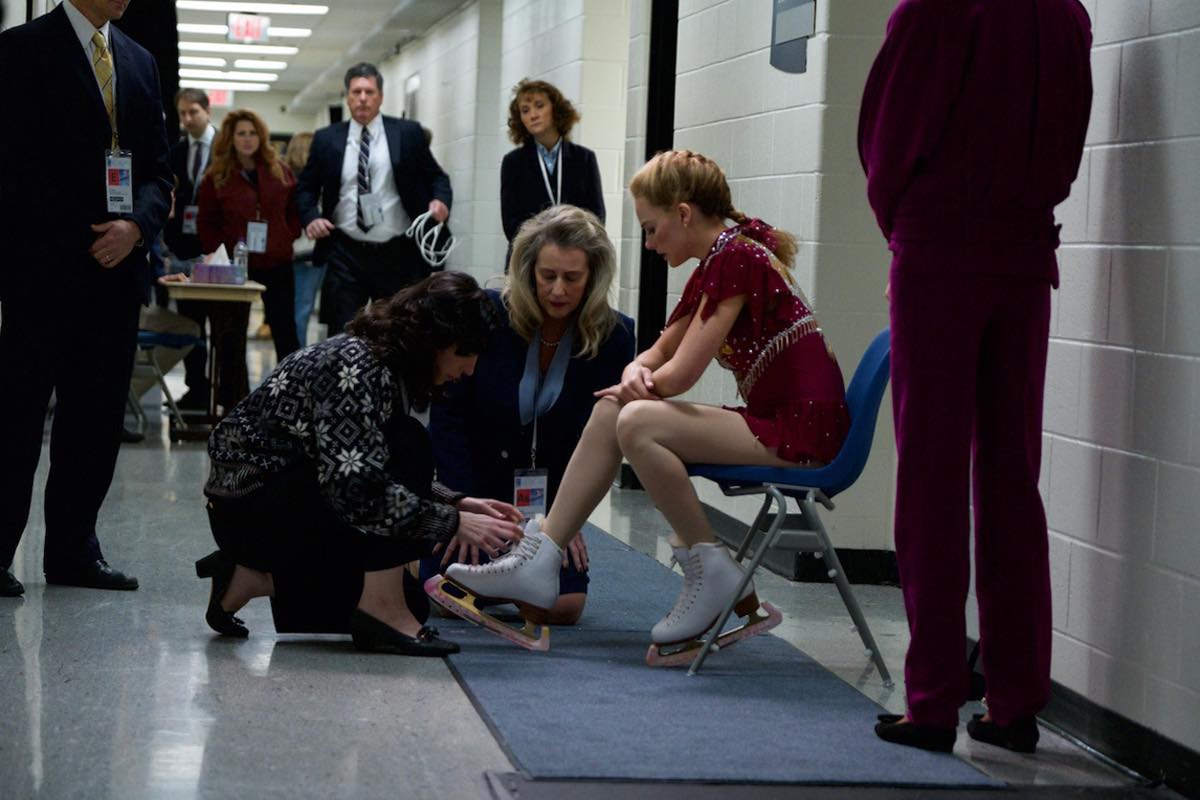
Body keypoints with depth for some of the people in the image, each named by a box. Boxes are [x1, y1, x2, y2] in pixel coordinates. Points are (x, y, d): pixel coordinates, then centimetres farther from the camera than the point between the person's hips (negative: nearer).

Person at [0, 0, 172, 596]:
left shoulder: (139, 62, 17)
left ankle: (74, 551, 12)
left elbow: (158, 168, 16)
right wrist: (83, 240, -13)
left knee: (98, 416, 6)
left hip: (116, 268, 6)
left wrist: (136, 226, -5)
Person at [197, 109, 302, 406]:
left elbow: (295, 209, 11)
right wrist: (218, 248, -12)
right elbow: (206, 222, 2)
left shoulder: (279, 171, 4)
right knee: (232, 337, 4)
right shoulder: (216, 177, -1)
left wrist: (288, 238, -3)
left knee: (285, 332, 6)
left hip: (277, 264, 1)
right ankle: (234, 402, 11)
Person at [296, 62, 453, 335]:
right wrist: (311, 217, -5)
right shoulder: (326, 139, 7)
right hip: (346, 254, 1)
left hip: (398, 254, 0)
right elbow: (306, 187, 14)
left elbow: (436, 177, 8)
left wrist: (441, 200, -13)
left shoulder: (408, 133, 3)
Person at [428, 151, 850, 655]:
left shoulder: (736, 257, -16)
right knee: (610, 412, 3)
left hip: (802, 428, -10)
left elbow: (682, 374, -18)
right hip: (770, 420, 10)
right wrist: (636, 373, -4)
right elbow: (660, 353, 20)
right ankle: (538, 562, 3)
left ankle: (713, 575, -9)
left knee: (637, 422, -21)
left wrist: (639, 384, 4)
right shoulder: (714, 266, 15)